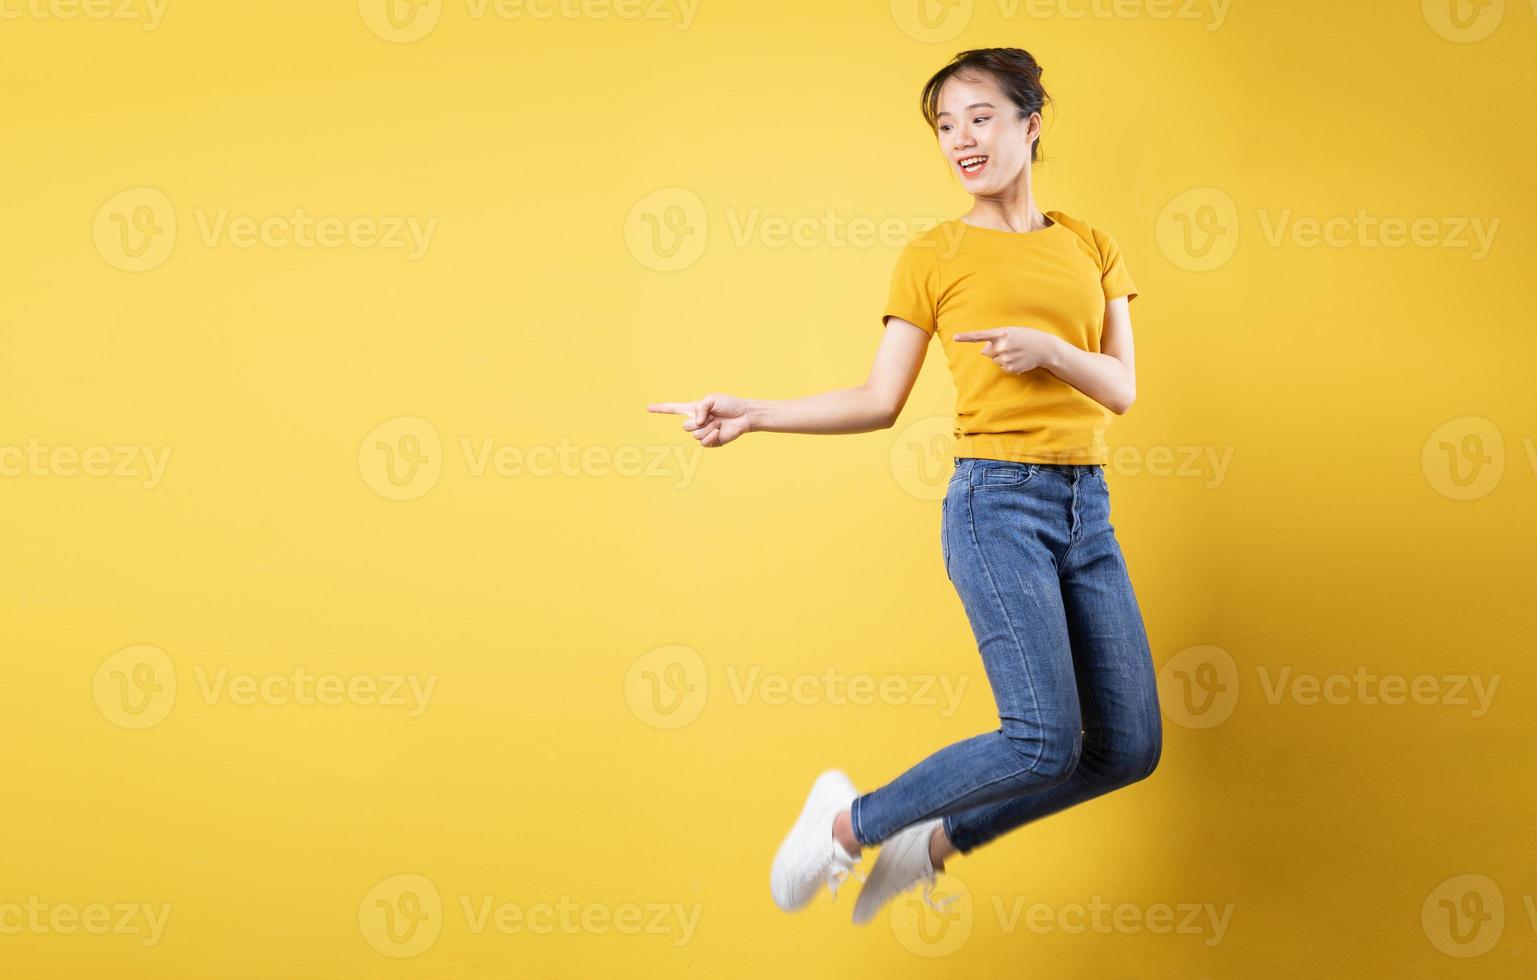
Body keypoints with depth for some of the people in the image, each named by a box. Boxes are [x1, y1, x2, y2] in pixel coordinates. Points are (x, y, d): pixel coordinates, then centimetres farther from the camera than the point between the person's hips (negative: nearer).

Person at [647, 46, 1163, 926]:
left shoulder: (1091, 247, 13)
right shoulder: (934, 256, 4)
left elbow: (1122, 390, 7)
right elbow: (880, 402, 3)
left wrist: (1050, 350, -13)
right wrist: (752, 415, -8)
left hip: (1088, 507, 5)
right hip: (997, 501, -5)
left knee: (1130, 748, 3)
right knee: (1044, 741, -14)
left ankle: (936, 841, 18)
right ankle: (850, 822, 7)